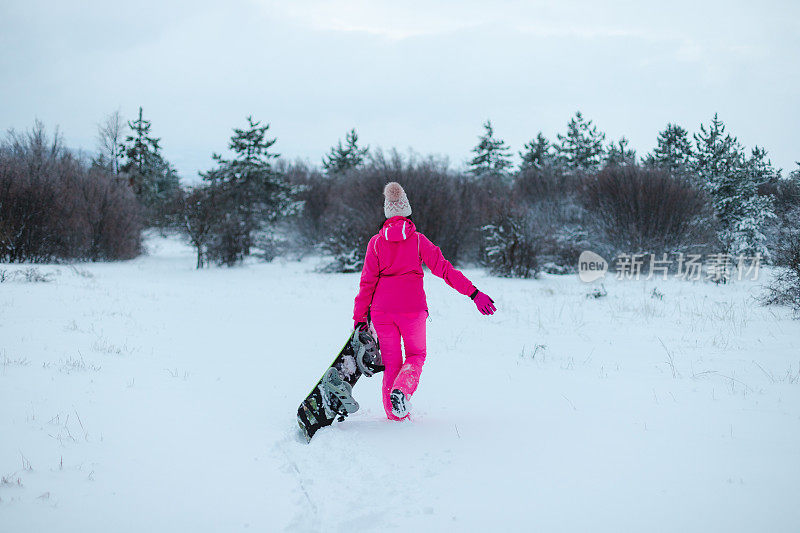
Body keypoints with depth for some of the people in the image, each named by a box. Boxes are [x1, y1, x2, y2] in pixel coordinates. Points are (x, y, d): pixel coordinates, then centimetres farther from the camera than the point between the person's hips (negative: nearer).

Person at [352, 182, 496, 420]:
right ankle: (402, 389, -9)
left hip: (382, 310, 1)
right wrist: (474, 293, -7)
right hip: (413, 308, -1)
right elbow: (444, 269, -5)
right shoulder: (418, 240, 1)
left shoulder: (376, 242, 4)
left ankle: (394, 415, 11)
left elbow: (367, 282, 2)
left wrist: (359, 316, 7)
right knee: (416, 355, 19)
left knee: (391, 363, 14)